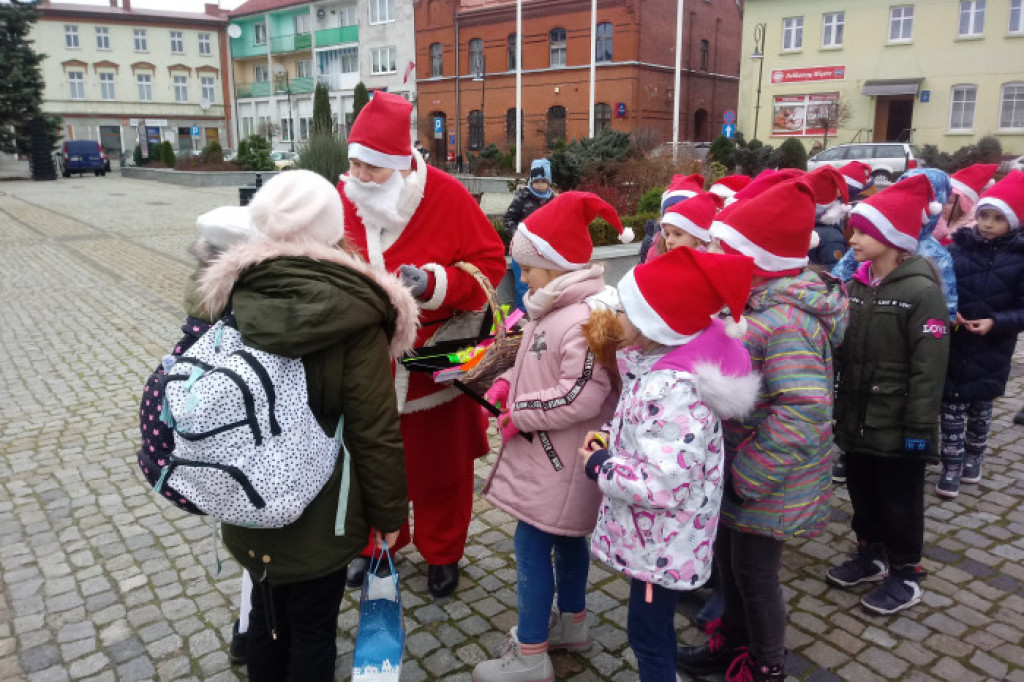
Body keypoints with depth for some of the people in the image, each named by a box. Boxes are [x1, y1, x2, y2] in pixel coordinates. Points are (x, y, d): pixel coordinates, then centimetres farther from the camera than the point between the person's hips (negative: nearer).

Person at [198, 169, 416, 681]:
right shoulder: (355, 316, -20)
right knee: (313, 628, 14)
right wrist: (389, 511, -4)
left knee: (266, 612, 25)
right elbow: (375, 430, -18)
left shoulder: (233, 299, -5)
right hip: (320, 510, -5)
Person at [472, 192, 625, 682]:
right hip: (551, 454, 10)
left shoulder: (585, 319, -26)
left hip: (559, 459, -10)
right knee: (565, 537, 22)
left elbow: (581, 397, -29)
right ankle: (571, 623, 42)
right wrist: (508, 385, 1)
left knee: (531, 544, 0)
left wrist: (520, 414, -19)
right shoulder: (553, 307, 6)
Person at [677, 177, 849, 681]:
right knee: (728, 559, 23)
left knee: (754, 574, 11)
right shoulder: (760, 300, 3)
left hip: (763, 484, -9)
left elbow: (803, 413, -34)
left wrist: (746, 478, -26)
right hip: (737, 470, 9)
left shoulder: (784, 321, -28)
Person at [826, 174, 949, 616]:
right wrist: (838, 405, 12)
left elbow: (928, 367, -18)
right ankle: (871, 553, 38)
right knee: (861, 490, 18)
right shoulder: (857, 284, 5)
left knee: (899, 500, 9)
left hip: (896, 424, -6)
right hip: (856, 417, 6)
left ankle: (905, 575, 26)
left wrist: (920, 426, -18)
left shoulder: (921, 291, -16)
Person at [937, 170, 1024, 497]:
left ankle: (973, 458, 36)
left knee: (981, 408, 16)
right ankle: (952, 466, 15)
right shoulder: (957, 248, -4)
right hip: (953, 345, 0)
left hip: (992, 350, 0)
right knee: (952, 408, 3)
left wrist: (995, 322, -21)